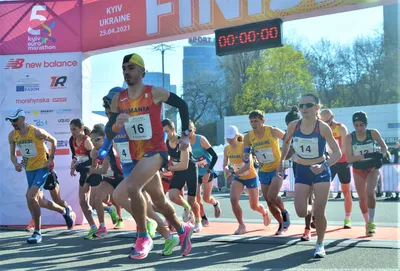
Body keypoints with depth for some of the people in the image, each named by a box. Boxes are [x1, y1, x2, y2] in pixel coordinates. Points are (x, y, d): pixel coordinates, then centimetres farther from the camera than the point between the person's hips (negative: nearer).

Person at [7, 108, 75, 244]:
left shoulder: (36, 131, -18)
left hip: (42, 168, -7)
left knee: (31, 197, -21)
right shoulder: (12, 135, -2)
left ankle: (37, 232, -10)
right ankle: (66, 211, 39)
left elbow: (53, 141, -3)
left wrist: (51, 158, -7)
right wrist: (16, 163, -13)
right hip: (29, 170, 7)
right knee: (40, 201, 14)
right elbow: (12, 155, 8)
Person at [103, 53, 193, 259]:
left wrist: (185, 135, 4)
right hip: (137, 156, 6)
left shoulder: (155, 93, -10)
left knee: (131, 186, -29)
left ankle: (143, 238, -13)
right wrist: (116, 126, -22)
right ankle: (182, 230, 43)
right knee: (159, 201, 17)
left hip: (155, 151, -6)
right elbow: (109, 134, 1)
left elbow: (182, 104, 3)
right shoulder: (118, 100, 2)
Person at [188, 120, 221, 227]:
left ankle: (216, 204, 31)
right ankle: (204, 219, 16)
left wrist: (208, 172, -21)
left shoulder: (201, 140, -19)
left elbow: (215, 156, -18)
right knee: (196, 199, -4)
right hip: (195, 173, 4)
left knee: (206, 198, -4)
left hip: (208, 172, -4)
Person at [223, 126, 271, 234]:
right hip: (238, 178, 4)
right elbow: (225, 165, 1)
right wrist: (227, 170, -23)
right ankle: (241, 226, -5)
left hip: (251, 177, -4)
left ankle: (264, 212, 44)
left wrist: (235, 172, -44)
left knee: (254, 206, 6)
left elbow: (248, 166, -32)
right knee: (233, 199, -21)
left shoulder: (244, 146, -24)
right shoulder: (226, 149, -7)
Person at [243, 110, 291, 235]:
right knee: (269, 201, 7)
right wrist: (246, 158, -27)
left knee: (272, 197, -21)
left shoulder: (273, 131, -16)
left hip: (277, 168, -5)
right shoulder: (248, 137, -6)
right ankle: (282, 224, 27)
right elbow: (245, 157, -4)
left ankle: (284, 212, 9)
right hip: (263, 171, 5)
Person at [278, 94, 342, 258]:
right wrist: (281, 161, 14)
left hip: (321, 172, -3)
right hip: (301, 172, 3)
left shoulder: (323, 128, -18)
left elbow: (338, 152, -18)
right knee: (301, 212, -7)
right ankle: (310, 208, 32)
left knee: (319, 212, -6)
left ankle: (320, 244, 19)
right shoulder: (293, 126, -8)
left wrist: (323, 166, -34)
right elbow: (286, 142, 14)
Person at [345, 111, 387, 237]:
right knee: (362, 198, 9)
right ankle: (367, 223, 29)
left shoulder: (373, 133, -15)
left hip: (373, 168, -1)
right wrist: (364, 156, -33)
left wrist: (380, 155, -23)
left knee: (370, 192, -22)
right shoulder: (350, 137, -16)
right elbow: (349, 158, -20)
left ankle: (371, 222, -6)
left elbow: (384, 147, -1)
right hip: (358, 170, 1)